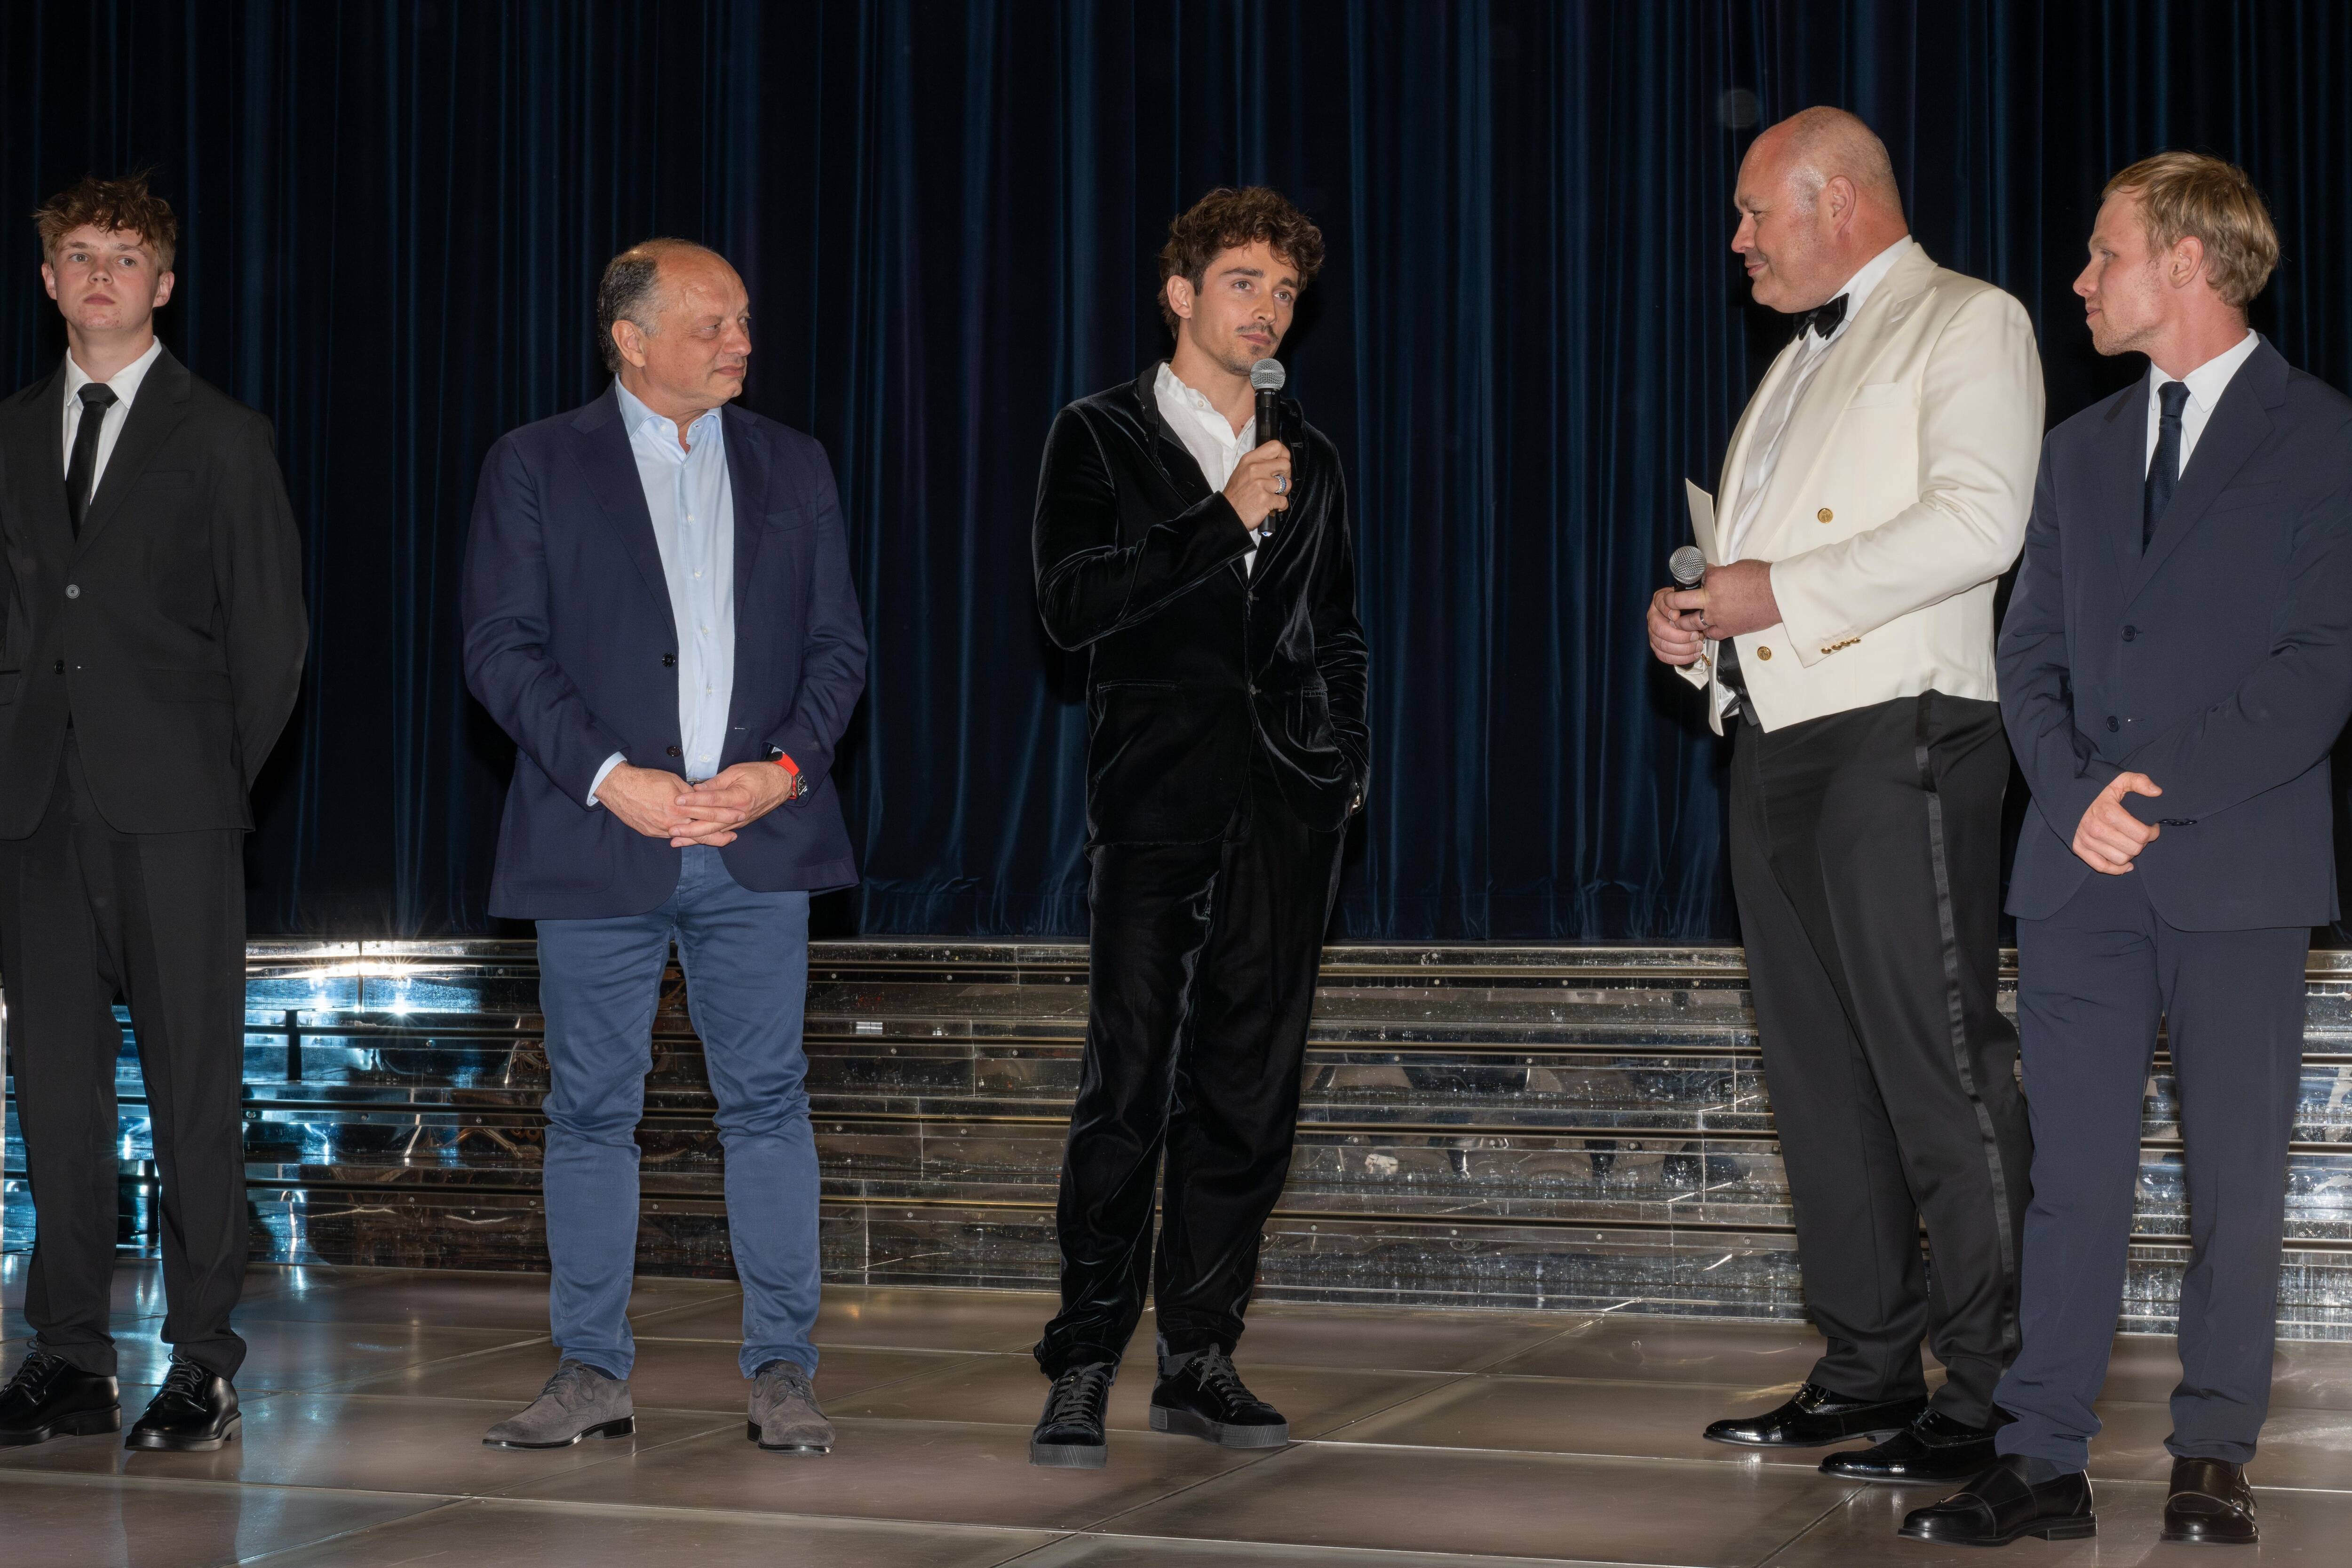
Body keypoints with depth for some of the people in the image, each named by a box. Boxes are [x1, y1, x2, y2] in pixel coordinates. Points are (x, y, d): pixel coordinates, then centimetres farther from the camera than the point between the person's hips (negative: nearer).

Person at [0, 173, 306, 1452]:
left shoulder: (222, 438, 4)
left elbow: (270, 633, 3)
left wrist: (220, 779, -1)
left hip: (170, 808, -4)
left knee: (195, 1080, -4)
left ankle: (204, 1366, 0)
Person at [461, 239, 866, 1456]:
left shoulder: (792, 467, 12)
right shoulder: (536, 466, 3)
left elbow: (839, 644, 11)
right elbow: (502, 648, -3)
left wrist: (784, 768, -7)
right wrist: (610, 779, -14)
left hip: (758, 839, 2)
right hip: (601, 837, -2)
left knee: (768, 1101, 1)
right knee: (592, 1110, 3)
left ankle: (782, 1370, 7)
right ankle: (591, 1375, 12)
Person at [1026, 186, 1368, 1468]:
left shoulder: (1309, 462, 19)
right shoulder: (1100, 438, 6)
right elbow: (1071, 607, -6)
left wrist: (1345, 761, 13)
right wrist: (1222, 522, -10)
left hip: (1288, 798, 4)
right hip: (1158, 795, -4)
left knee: (1250, 1087, 3)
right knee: (1129, 1084, -10)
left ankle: (1200, 1359, 9)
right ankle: (1083, 1368, -5)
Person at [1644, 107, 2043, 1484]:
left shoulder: (1967, 325, -1)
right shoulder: (1800, 361, 25)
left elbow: (1976, 522, -16)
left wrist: (1783, 590, -16)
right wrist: (1699, 610, 10)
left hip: (1898, 735, -9)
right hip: (1776, 741, 9)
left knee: (1938, 1073, -9)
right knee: (1819, 1073, 10)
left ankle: (1989, 1398, -5)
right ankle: (1869, 1370, 18)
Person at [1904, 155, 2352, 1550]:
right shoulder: (2084, 449, 17)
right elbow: (2031, 652, 14)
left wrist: (2164, 789, -14)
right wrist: (2077, 795, -4)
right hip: (2083, 867, 4)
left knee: (2238, 1182, 3)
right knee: (2075, 1174, 2)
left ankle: (2215, 1461, 12)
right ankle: (2044, 1462, 3)